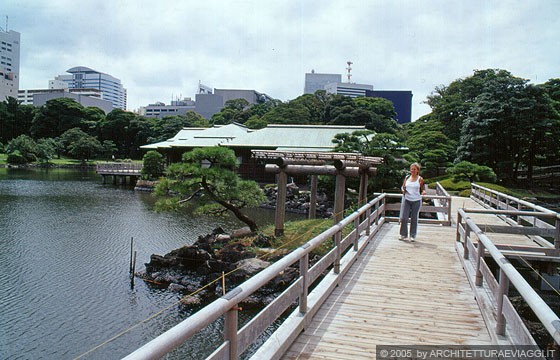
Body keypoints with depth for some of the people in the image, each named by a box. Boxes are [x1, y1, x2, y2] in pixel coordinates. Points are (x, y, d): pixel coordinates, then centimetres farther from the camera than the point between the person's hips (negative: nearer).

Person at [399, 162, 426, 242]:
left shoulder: (420, 179, 1)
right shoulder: (407, 178, 7)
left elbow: (423, 189, 3)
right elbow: (403, 187, 15)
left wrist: (423, 192, -20)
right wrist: (403, 190, -7)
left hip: (416, 201, -2)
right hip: (406, 199, 2)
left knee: (414, 219, 4)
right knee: (403, 218, -3)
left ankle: (413, 235, 17)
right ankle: (403, 234, 14)